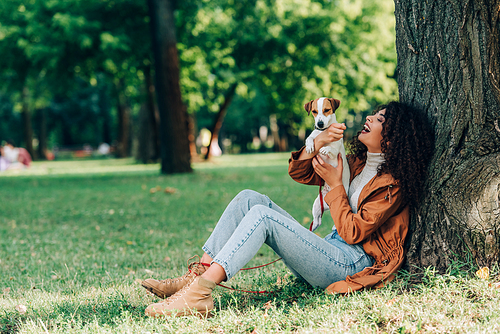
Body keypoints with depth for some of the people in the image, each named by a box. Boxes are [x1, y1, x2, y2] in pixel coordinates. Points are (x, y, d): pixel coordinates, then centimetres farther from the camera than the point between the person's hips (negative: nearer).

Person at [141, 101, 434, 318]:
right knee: (250, 198, -5)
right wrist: (319, 144, -5)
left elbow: (352, 232, -16)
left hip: (352, 264, -9)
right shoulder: (359, 162, 15)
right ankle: (197, 275, -17)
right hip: (330, 250, 9)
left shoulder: (392, 184, -10)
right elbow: (299, 172, 14)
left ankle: (199, 294, -38)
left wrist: (335, 184, -9)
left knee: (262, 215, -27)